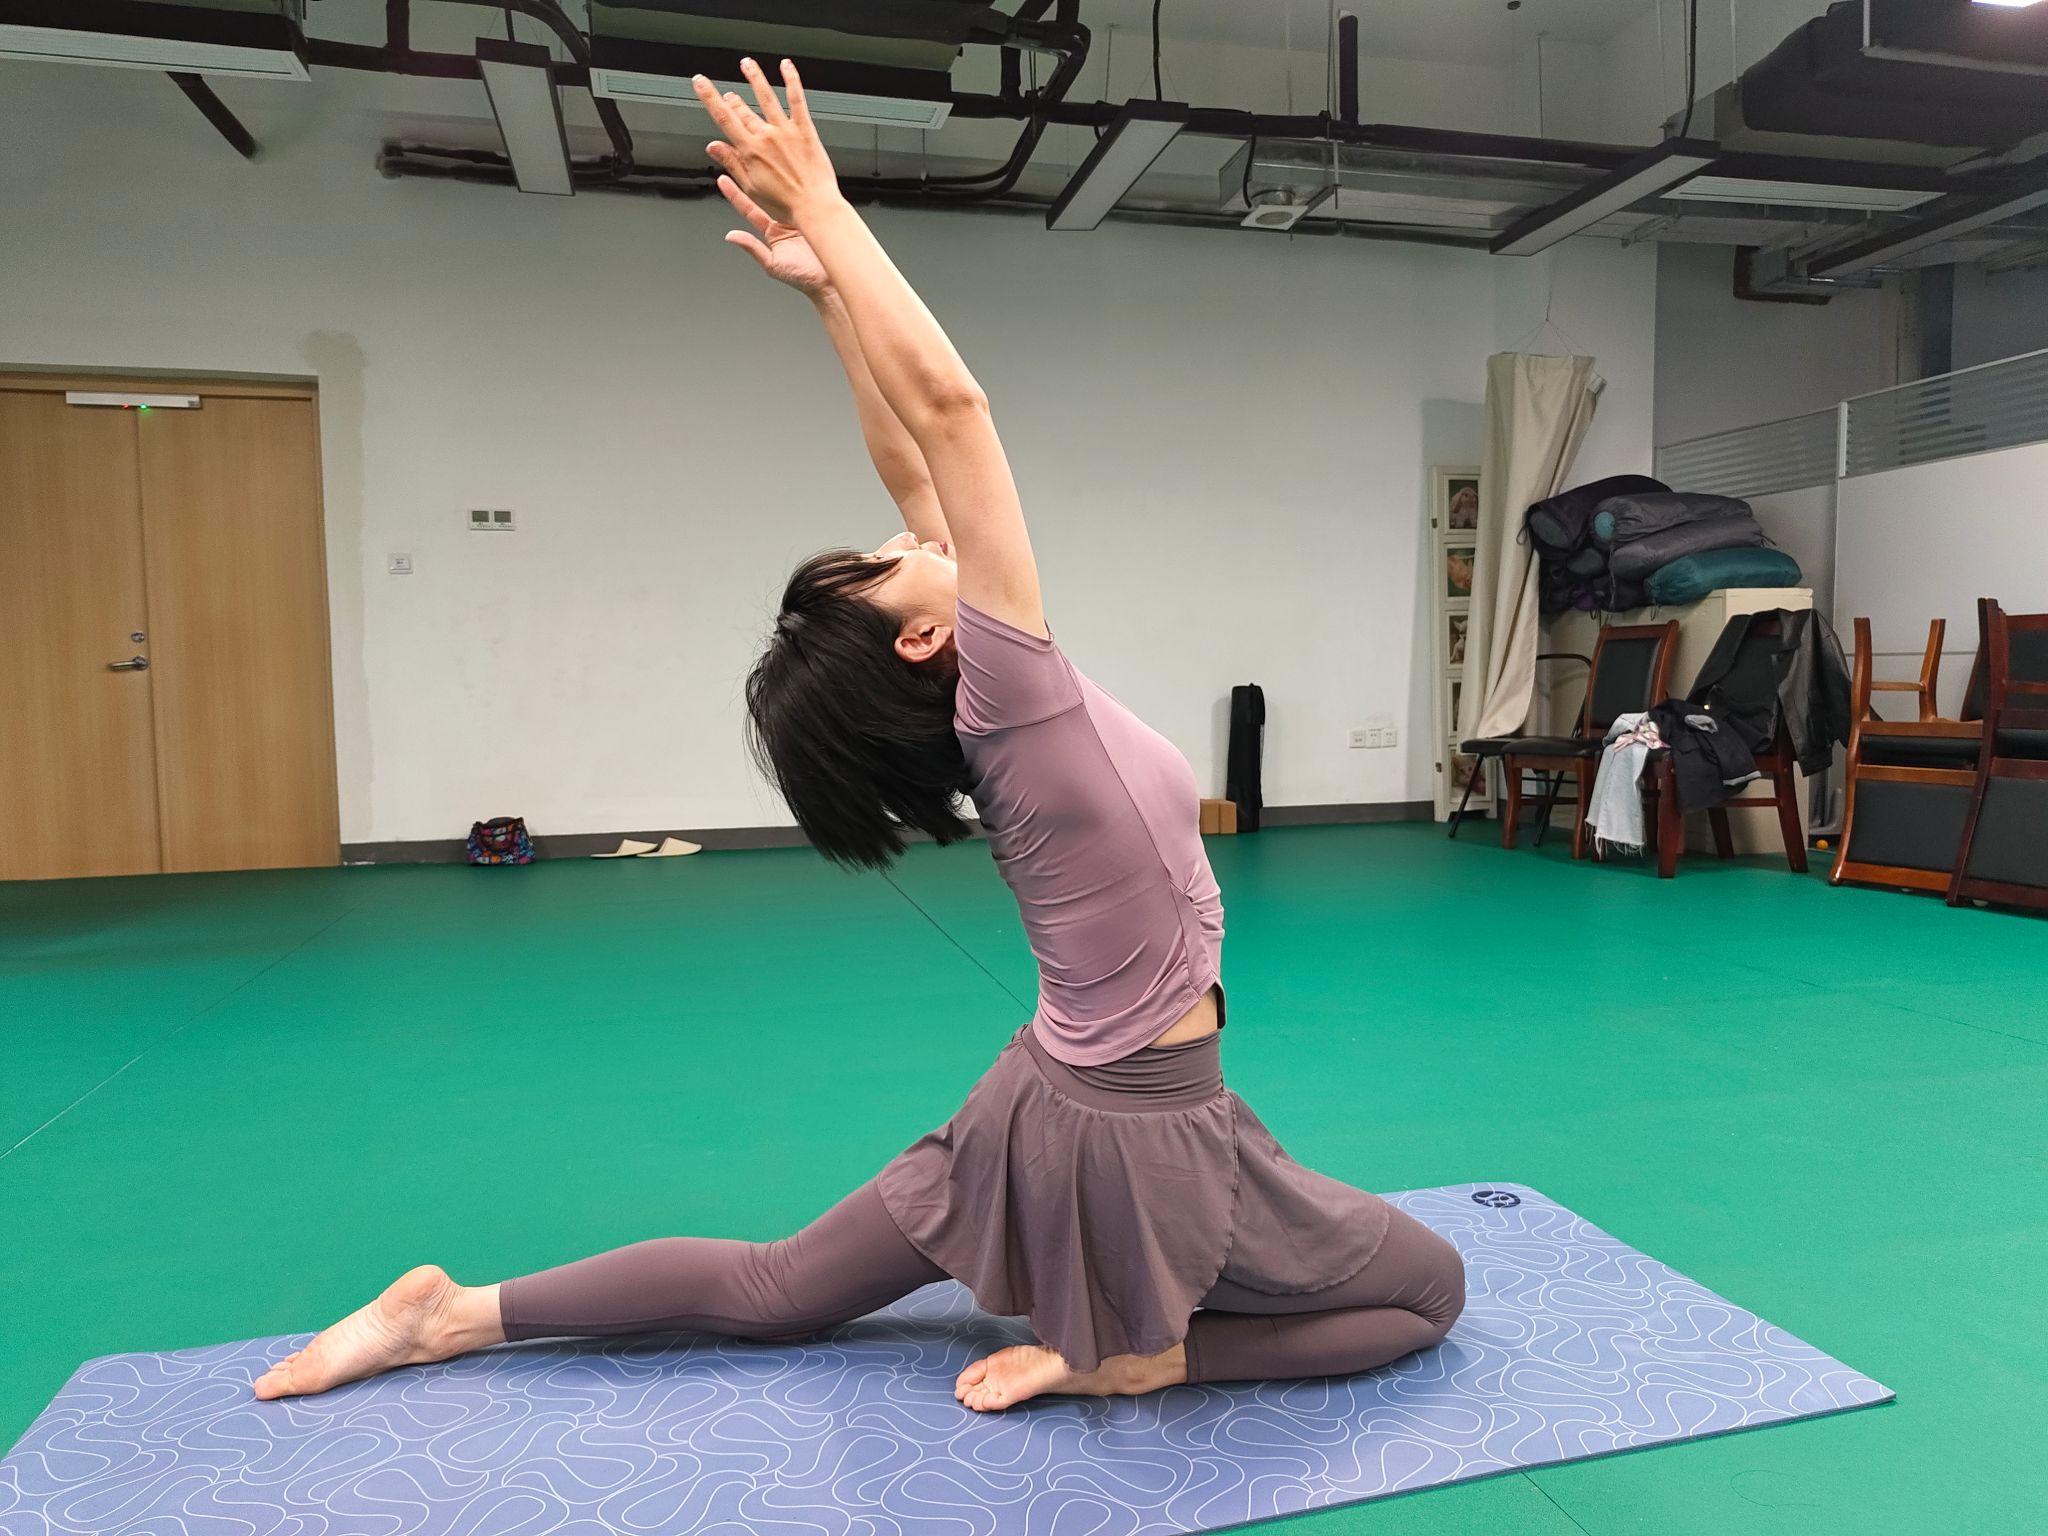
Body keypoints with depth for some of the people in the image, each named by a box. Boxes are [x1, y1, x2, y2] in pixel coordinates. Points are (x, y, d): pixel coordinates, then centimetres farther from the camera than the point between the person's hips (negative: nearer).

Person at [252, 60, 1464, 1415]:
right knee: (1429, 1290, 14)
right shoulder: (1012, 693, -23)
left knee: (772, 1291, 22)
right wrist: (829, 214, -16)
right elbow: (947, 403, -26)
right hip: (1138, 1134, -7)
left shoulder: (975, 696, -3)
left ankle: (457, 1314, 20)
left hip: (1054, 1103, 8)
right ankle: (1127, 1352, 2)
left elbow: (912, 468, 1)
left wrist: (831, 287, 6)